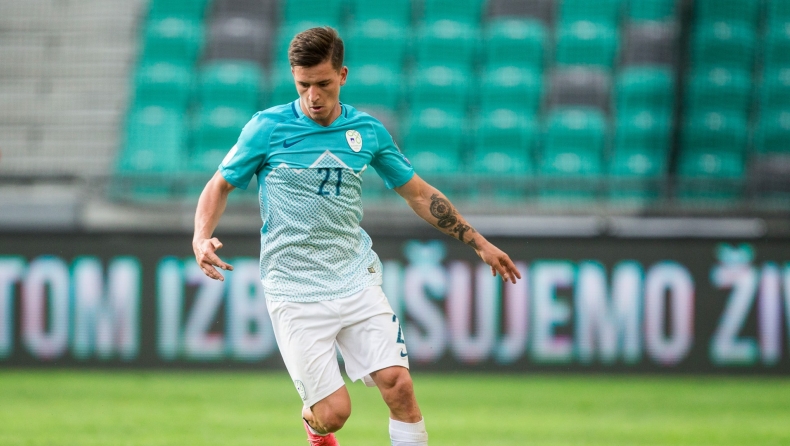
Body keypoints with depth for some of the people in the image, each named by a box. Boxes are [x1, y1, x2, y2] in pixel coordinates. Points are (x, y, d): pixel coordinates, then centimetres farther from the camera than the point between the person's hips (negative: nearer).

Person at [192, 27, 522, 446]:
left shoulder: (368, 131, 5)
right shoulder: (268, 127, -5)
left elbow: (418, 193, 17)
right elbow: (220, 186, 4)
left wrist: (479, 243, 17)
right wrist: (201, 239, -15)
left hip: (357, 280, 3)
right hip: (294, 291, -3)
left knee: (398, 385, -13)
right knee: (334, 411, -9)